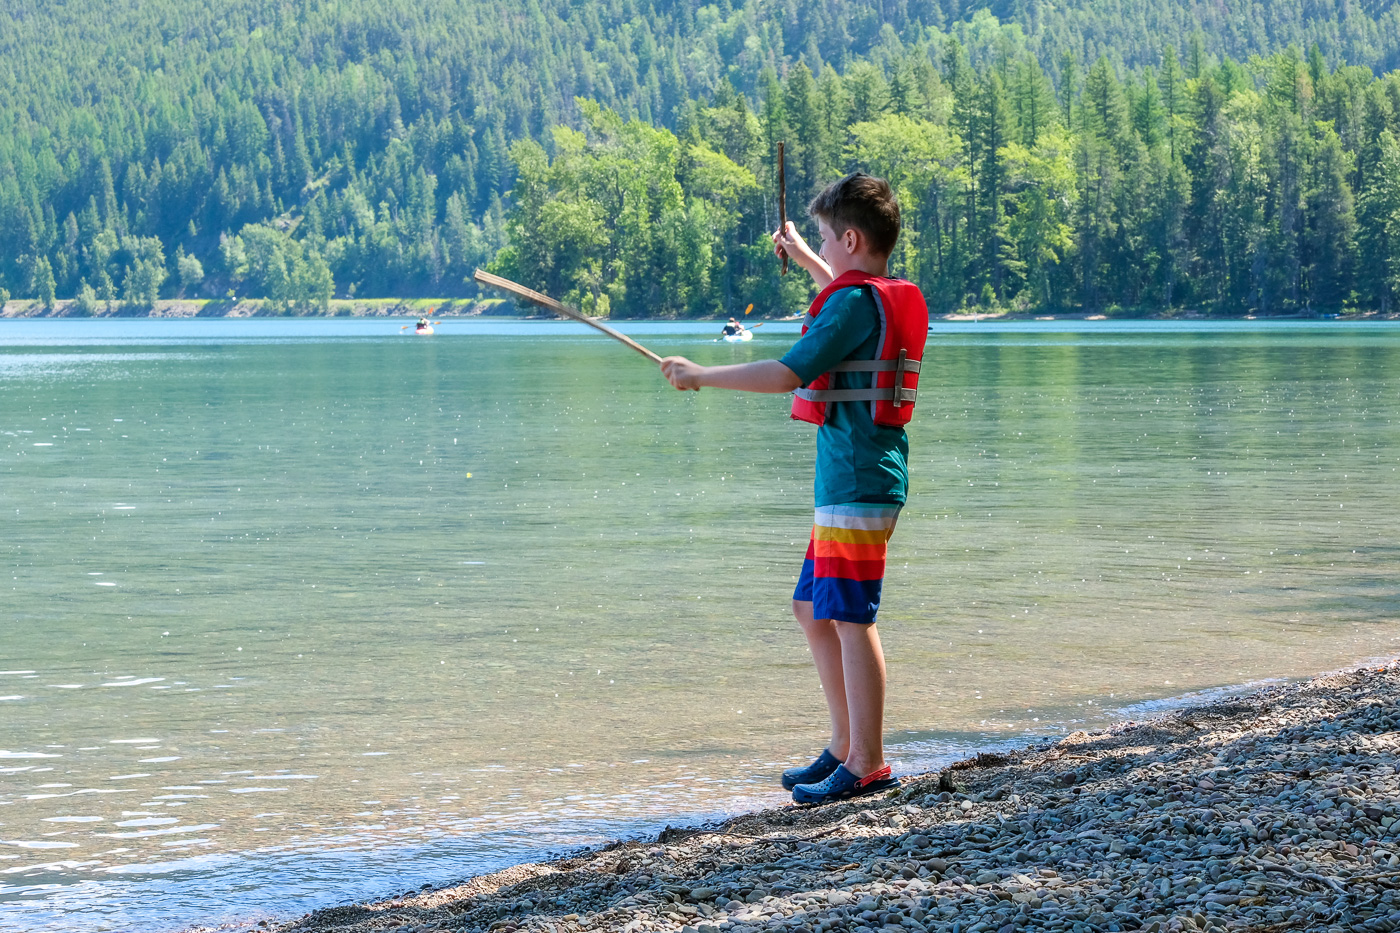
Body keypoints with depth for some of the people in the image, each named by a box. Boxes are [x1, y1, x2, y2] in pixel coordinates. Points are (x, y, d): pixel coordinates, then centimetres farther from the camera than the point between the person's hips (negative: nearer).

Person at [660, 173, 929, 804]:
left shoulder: (855, 301, -14)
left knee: (851, 617, -8)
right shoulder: (897, 300, 15)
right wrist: (804, 259, 49)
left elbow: (787, 374, -20)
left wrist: (699, 375, -9)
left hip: (858, 485, -10)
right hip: (847, 484, 10)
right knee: (812, 609, 16)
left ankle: (868, 765, -6)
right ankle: (845, 747, 21)